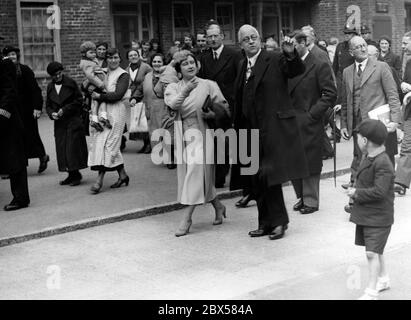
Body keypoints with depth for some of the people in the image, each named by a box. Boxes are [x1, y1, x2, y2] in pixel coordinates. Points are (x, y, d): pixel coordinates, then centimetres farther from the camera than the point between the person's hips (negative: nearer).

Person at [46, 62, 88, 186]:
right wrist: (52, 113, -6)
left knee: (73, 147, -7)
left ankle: (76, 174, 0)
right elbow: (48, 105, 15)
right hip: (59, 122, 5)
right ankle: (71, 175, 10)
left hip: (73, 120, -5)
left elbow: (79, 100, -5)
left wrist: (65, 109, -12)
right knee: (62, 149, 3)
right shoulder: (50, 87, 9)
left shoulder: (71, 83, -4)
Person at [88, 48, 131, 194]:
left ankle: (99, 180, -11)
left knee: (108, 143, -10)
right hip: (102, 111, 7)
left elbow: (118, 95, -14)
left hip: (116, 111, -6)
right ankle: (122, 175, 17)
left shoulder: (123, 75, -2)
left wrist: (100, 96, -12)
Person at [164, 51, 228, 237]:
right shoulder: (173, 88, 7)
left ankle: (187, 218, -8)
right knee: (187, 172, 9)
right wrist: (186, 91, -32)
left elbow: (225, 108, 5)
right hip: (182, 134, 4)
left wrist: (211, 114, -14)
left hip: (200, 132, -4)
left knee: (196, 170, -14)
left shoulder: (208, 85, 0)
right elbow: (172, 104, -16)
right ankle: (218, 206, 31)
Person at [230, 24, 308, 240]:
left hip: (274, 128, -6)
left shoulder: (275, 60, -3)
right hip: (251, 131, 7)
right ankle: (266, 223, 20)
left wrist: (291, 54, -37)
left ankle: (279, 221, 5)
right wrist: (239, 127, 16)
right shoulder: (242, 66, 14)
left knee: (269, 175, -11)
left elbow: (298, 70, -18)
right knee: (258, 180, 9)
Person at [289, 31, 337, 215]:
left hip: (309, 124, -6)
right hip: (290, 123, 6)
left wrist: (312, 113, -14)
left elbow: (330, 94, -11)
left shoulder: (319, 66, -7)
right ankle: (301, 198, 22)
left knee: (309, 164, 1)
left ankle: (311, 201, 12)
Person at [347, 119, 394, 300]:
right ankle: (383, 279, 39)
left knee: (372, 252, -9)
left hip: (378, 217, -9)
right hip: (365, 214, 9)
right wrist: (355, 191, 1)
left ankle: (371, 292, -4)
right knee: (375, 251, 22)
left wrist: (356, 194, -18)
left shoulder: (383, 163, -22)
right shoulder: (368, 158, 8)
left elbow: (379, 191, -27)